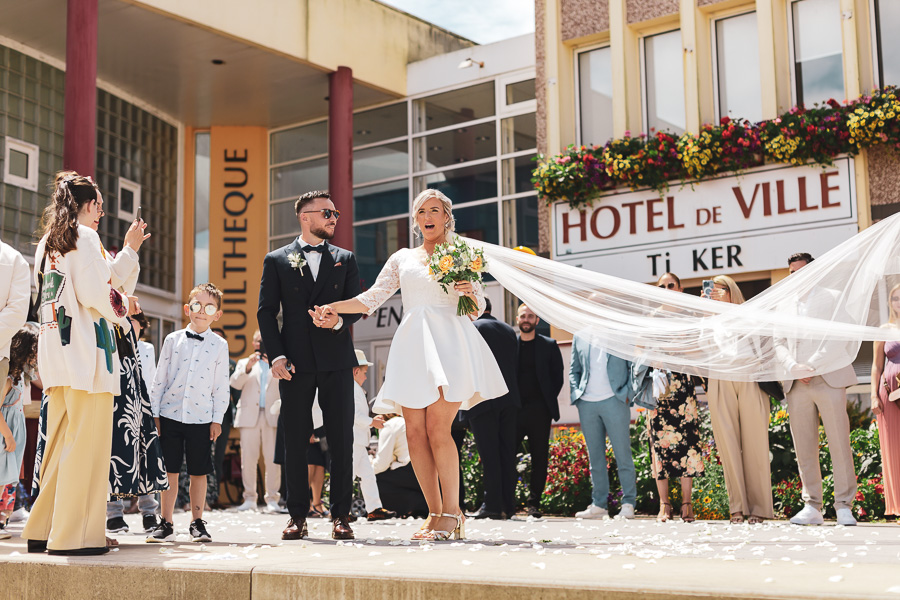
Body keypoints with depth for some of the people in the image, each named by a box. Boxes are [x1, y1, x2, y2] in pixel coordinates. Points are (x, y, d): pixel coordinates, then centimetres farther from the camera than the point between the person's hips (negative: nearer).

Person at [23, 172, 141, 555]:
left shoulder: (48, 243, 22)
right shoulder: (84, 237, -5)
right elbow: (94, 294, -15)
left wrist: (119, 305, 28)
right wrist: (129, 251, -3)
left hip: (54, 349, 9)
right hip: (85, 347, -9)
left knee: (62, 443, 13)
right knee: (88, 441, -7)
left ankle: (43, 529, 16)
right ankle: (74, 534, -6)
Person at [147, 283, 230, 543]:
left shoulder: (219, 345, 4)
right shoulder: (173, 340, 5)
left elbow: (221, 385, 5)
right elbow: (160, 378, 7)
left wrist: (217, 419, 0)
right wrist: (155, 414, 3)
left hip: (202, 417, 0)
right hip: (170, 414, 0)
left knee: (199, 472, 4)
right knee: (170, 471, 3)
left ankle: (197, 522, 16)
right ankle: (166, 524, 11)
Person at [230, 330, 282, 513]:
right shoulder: (244, 363, 20)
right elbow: (235, 383, 3)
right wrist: (247, 367, -14)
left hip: (272, 416, 0)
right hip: (249, 416, 1)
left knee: (273, 460, -8)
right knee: (248, 459, -4)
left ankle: (272, 499, -4)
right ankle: (249, 498, 3)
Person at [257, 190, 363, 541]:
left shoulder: (345, 259, 13)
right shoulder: (276, 260, 9)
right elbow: (266, 311, 5)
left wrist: (339, 320, -13)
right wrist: (276, 355, -6)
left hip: (336, 360, 1)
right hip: (296, 363, -1)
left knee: (341, 441, -1)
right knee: (295, 442, 2)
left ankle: (341, 516, 7)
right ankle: (297, 516, 9)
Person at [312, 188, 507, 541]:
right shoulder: (402, 258, 21)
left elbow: (479, 308, 11)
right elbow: (372, 298, 15)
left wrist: (470, 293, -10)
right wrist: (333, 308, 3)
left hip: (449, 342, -4)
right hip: (412, 344, 4)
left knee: (437, 429, -15)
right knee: (415, 433, -4)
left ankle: (452, 511, -7)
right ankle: (435, 513, 4)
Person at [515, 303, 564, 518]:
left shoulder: (549, 345, 8)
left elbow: (558, 377, 7)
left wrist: (548, 401, -2)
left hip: (540, 410, 0)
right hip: (514, 409, 1)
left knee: (539, 458, 0)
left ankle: (534, 502, 8)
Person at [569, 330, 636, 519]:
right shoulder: (580, 337, 14)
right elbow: (574, 370, 19)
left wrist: (627, 393, -7)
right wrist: (575, 394, 4)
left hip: (614, 401, -4)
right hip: (586, 403, 4)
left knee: (622, 453, -2)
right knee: (595, 456, 7)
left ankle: (628, 504, 4)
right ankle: (599, 505, 13)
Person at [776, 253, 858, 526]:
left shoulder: (831, 298, 7)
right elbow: (778, 343, 14)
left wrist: (811, 366, -12)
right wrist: (793, 367, -6)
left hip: (828, 379, -4)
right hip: (796, 385, 4)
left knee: (839, 444, -7)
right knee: (804, 448, 1)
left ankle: (844, 506, -2)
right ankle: (812, 507, 5)